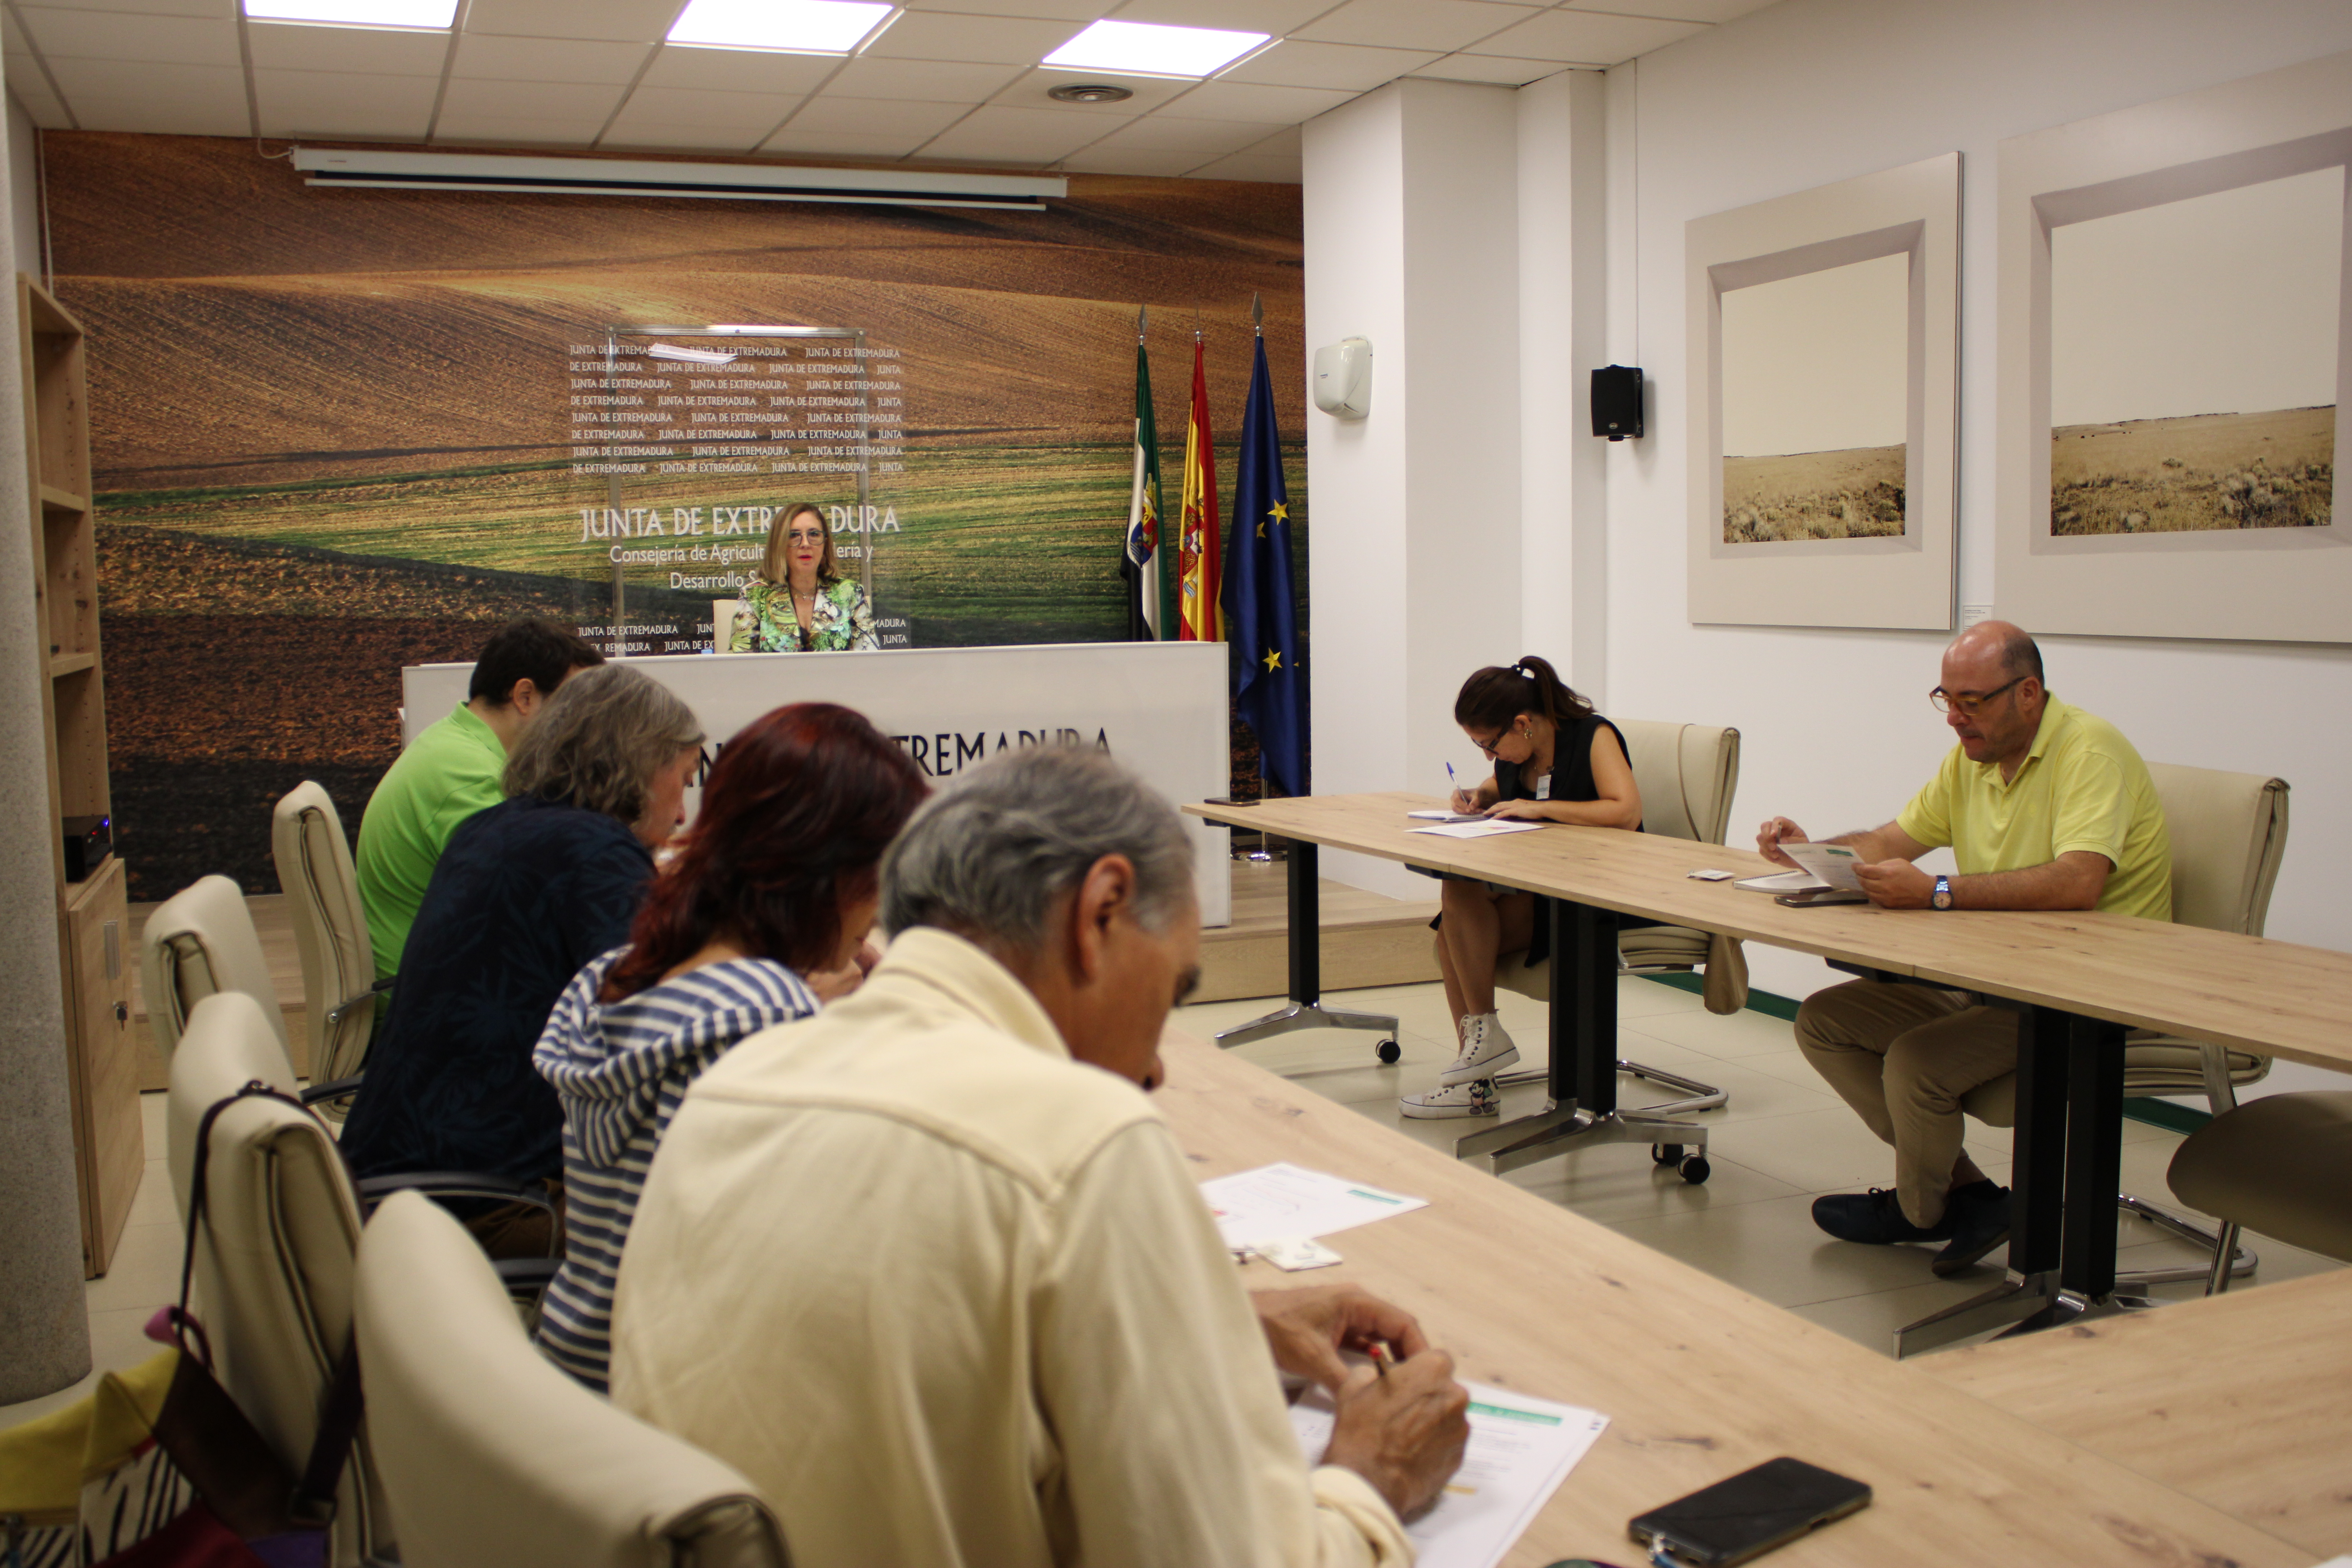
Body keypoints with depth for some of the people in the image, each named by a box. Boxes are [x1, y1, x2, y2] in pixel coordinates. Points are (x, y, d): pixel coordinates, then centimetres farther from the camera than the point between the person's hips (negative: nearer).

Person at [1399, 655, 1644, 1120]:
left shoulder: (1594, 736, -12)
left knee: (1461, 892, -25)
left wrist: (1541, 808, -23)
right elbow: (1503, 786, 32)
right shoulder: (1516, 753, 8)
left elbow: (1628, 811, -27)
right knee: (1452, 930, -18)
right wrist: (1479, 795, 7)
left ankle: (1485, 1032, -13)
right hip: (1532, 891, 8)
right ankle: (1474, 1082, -14)